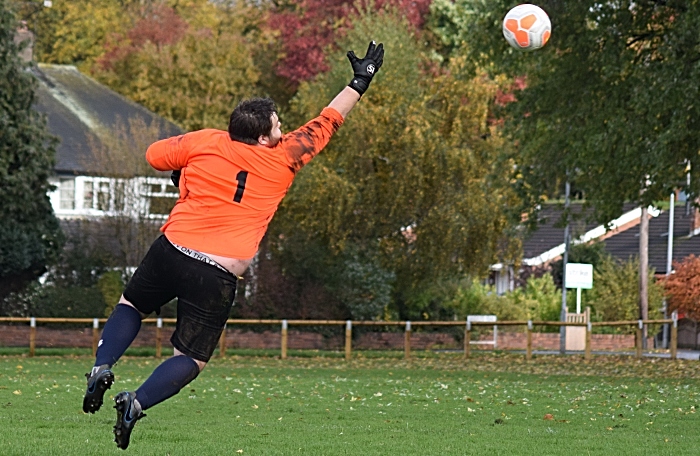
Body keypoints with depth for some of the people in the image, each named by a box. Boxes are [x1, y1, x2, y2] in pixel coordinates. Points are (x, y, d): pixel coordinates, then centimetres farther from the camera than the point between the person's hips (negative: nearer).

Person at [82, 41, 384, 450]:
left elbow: (155, 154, 14)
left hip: (172, 250, 3)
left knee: (131, 306, 27)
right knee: (191, 360, 6)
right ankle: (138, 402, -17)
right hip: (217, 278, -3)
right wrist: (361, 81, 21)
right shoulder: (281, 160, -1)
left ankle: (102, 367, 4)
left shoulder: (206, 142, 3)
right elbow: (326, 124, 11)